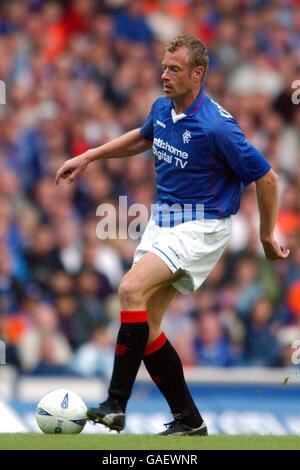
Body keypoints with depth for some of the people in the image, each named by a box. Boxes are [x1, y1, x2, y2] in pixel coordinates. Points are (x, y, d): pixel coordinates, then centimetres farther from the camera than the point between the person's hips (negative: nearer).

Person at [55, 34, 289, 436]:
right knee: (146, 328, 2)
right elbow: (142, 138, 28)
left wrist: (267, 237, -4)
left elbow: (266, 177, -13)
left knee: (132, 289, -27)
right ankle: (189, 421, 14)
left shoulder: (216, 127, -21)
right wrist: (89, 157, 25)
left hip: (201, 226, -8)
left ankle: (116, 405, -28)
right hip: (163, 220, 8)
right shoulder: (162, 109, 4)